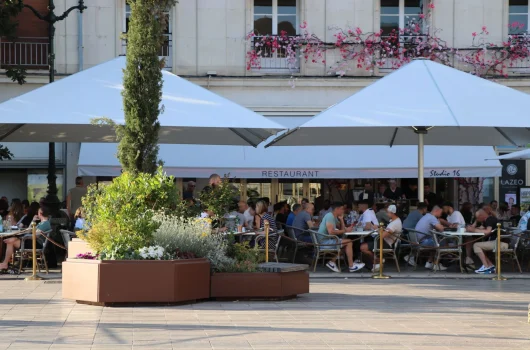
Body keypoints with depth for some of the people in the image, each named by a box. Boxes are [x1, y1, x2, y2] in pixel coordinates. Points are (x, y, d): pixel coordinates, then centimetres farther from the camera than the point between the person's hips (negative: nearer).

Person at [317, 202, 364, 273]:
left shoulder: (334, 218, 16)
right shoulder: (330, 216, -15)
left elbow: (342, 229, 16)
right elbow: (331, 232, -25)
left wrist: (341, 219, 5)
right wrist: (345, 230, -16)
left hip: (328, 239, 10)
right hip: (325, 241, -10)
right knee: (348, 242, -10)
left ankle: (332, 262, 6)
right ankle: (351, 266, -5)